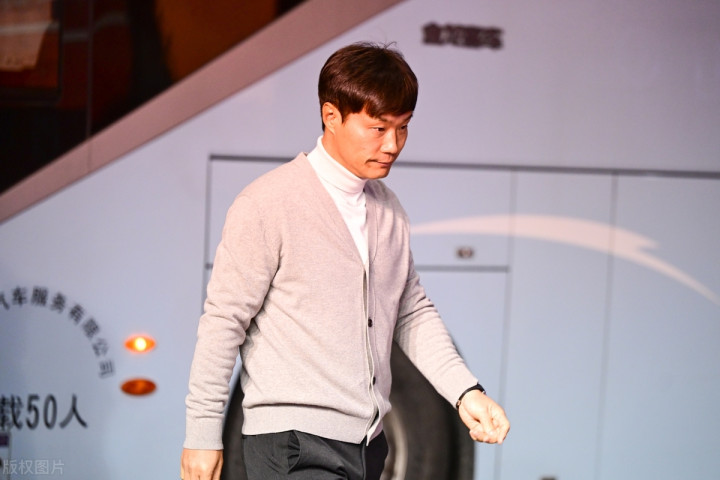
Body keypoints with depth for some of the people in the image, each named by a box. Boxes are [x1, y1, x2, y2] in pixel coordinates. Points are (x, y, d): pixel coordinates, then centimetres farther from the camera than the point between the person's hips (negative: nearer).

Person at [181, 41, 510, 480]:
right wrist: (203, 434, -6)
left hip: (369, 443, 7)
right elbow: (224, 321, -9)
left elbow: (413, 314, 16)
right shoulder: (269, 204, -11)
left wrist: (465, 391, 3)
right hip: (293, 444, -7)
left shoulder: (389, 210, 10)